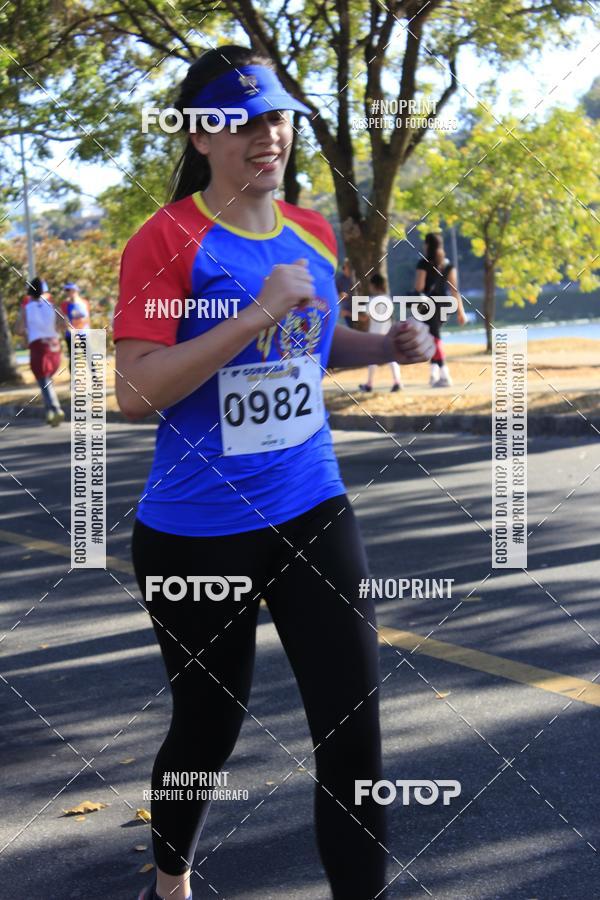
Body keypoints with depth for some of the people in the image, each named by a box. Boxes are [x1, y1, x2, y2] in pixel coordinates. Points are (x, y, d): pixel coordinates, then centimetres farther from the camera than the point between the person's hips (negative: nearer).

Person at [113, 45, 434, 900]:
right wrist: (256, 313, -28)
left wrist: (388, 345, 4)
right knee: (208, 730, 12)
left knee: (353, 732, -1)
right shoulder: (167, 240, -13)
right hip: (198, 532, -4)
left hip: (312, 515, 5)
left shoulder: (313, 234, 5)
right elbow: (136, 392, -23)